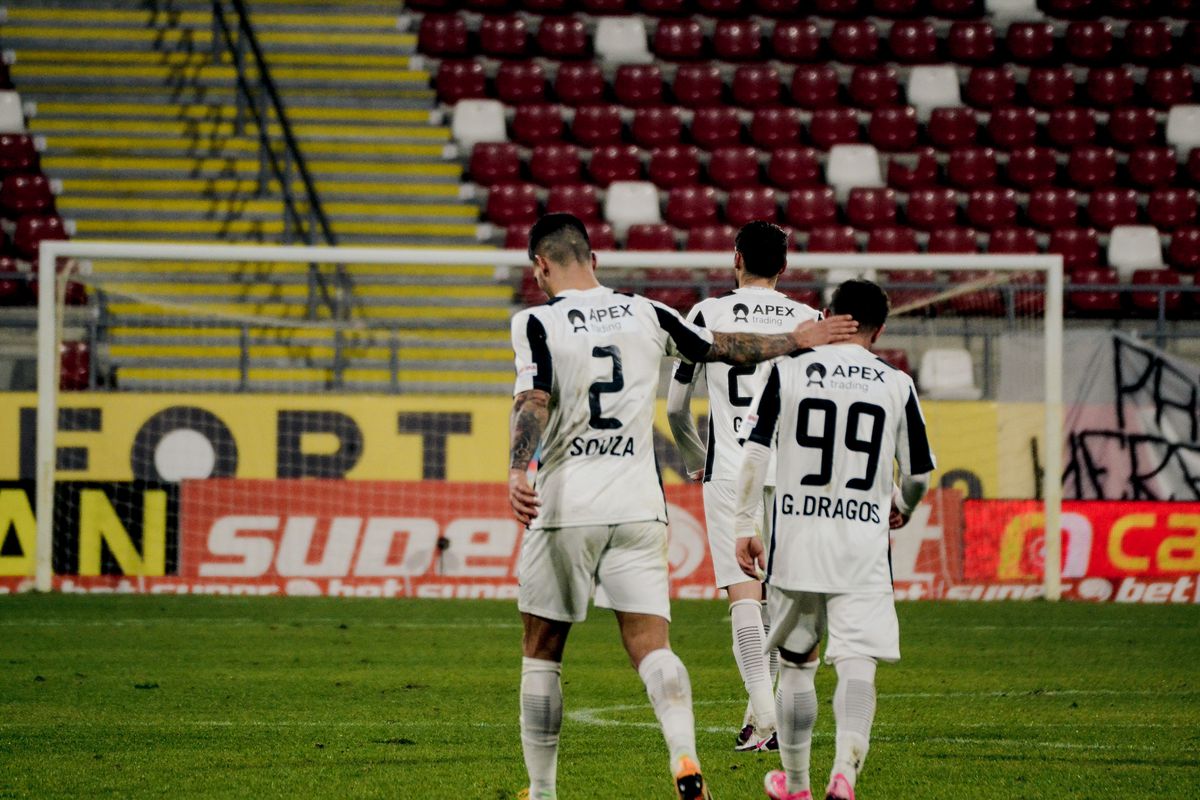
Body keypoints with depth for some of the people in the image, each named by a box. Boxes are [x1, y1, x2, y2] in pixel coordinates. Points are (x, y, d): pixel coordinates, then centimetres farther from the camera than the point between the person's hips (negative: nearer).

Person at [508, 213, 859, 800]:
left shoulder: (537, 323, -4)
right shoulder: (644, 314, 9)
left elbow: (533, 402, -19)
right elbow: (722, 348, 20)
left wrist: (517, 473, -31)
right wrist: (797, 339, 34)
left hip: (564, 508, -3)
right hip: (638, 508, 3)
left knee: (541, 654, 10)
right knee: (651, 647, -1)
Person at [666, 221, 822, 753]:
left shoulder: (708, 315, 2)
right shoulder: (807, 320, 6)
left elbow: (675, 408, 8)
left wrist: (695, 461, 25)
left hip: (730, 472, -2)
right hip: (790, 474, 2)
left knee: (743, 591, -6)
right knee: (777, 595, 13)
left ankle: (764, 714, -20)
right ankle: (761, 714, 17)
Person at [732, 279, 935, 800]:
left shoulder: (789, 371, 1)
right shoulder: (896, 385, 3)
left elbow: (754, 453, -3)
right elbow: (918, 474, 10)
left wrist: (744, 527, 2)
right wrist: (901, 507, 32)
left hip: (795, 542, 1)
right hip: (863, 547, -1)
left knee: (796, 663, 15)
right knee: (856, 664, -4)